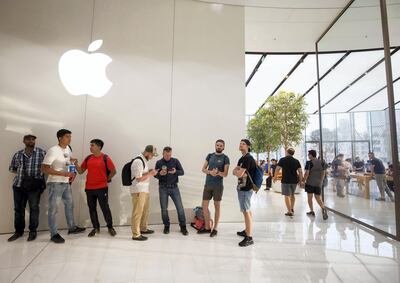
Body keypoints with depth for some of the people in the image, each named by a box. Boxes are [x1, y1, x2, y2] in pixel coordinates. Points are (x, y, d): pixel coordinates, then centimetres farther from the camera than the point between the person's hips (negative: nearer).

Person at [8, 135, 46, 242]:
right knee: (18, 208, 11)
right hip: (19, 185, 4)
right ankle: (18, 231, 25)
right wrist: (20, 173, 6)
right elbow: (12, 168, 20)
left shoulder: (41, 153, 1)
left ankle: (33, 231, 12)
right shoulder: (18, 154, 11)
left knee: (34, 208, -1)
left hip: (34, 185, -3)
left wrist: (38, 173, -9)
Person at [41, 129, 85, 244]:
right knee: (53, 209, 3)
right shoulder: (53, 150, -17)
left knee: (69, 205, 16)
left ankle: (72, 228, 31)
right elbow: (44, 168, -21)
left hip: (66, 183, 8)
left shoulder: (68, 149, 5)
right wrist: (64, 174, -26)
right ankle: (54, 234, 15)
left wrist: (72, 174, 0)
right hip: (55, 183, -8)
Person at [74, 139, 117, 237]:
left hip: (102, 188, -5)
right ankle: (96, 228, 26)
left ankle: (110, 227, 17)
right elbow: (80, 171, 9)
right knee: (92, 208, 12)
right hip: (89, 188, 5)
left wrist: (106, 179, 1)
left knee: (105, 208, 2)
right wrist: (76, 163, -6)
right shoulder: (88, 158, 6)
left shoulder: (105, 158, -7)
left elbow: (113, 171, -2)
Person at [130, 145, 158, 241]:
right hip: (138, 191, -10)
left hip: (145, 190, 10)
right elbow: (139, 178, -21)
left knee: (145, 210, 18)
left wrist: (150, 172, 6)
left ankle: (143, 228, 34)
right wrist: (150, 174, -14)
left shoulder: (144, 160, 13)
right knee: (138, 212, -3)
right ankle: (136, 235, 5)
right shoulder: (138, 161, -18)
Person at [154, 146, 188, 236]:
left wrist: (175, 172, -23)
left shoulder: (175, 161, -1)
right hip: (163, 188, 1)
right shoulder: (159, 163, 0)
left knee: (180, 207, -1)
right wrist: (160, 174, -19)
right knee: (164, 208, 7)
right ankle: (166, 226, 25)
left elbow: (182, 172, -2)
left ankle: (183, 227, 12)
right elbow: (155, 175, 4)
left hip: (174, 187, 0)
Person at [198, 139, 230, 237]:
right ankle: (207, 227, 23)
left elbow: (225, 174, -8)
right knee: (204, 205, 8)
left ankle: (215, 229, 18)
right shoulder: (210, 155, 8)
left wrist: (218, 172, -29)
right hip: (207, 185, 5)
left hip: (218, 185, -4)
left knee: (217, 206, 5)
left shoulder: (225, 158, -4)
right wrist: (210, 172, -15)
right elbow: (203, 169, 6)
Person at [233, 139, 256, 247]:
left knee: (246, 211, -6)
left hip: (245, 189, -10)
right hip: (242, 187, 10)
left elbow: (239, 174, -22)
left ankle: (249, 238, 0)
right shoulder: (242, 158, 15)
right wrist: (240, 172, -11)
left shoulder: (248, 158, -17)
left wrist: (237, 171, -1)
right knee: (247, 210, 18)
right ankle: (247, 230, 31)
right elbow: (234, 172, 9)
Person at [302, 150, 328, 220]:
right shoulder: (322, 162, 4)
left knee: (309, 197, 10)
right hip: (318, 183, 5)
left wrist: (303, 181, -4)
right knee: (318, 198, 10)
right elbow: (323, 173, 9)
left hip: (310, 183, -4)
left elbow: (306, 173, -14)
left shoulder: (309, 162, -12)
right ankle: (323, 208, -12)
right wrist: (321, 181, 20)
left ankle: (312, 211, 15)